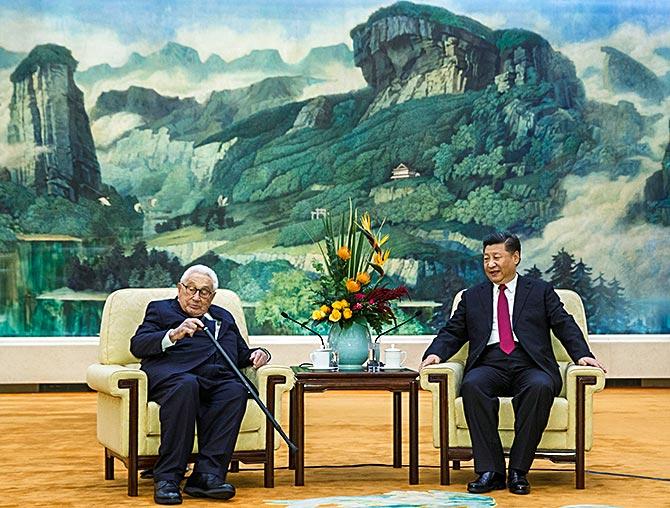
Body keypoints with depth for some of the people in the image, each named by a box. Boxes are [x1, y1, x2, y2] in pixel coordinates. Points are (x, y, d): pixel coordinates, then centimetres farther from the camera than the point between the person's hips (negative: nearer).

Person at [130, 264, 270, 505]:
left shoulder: (224, 317, 36)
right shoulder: (160, 309, 23)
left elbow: (242, 355, 36)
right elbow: (137, 345, 6)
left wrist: (257, 354, 11)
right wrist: (174, 335, -12)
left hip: (218, 377, 4)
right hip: (173, 373, -4)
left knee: (236, 390, -32)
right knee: (186, 385, -40)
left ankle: (207, 474, -40)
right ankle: (167, 478, -40)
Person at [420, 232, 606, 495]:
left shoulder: (540, 291, 17)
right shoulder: (472, 297, 23)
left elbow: (565, 325, 8)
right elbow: (452, 333, 19)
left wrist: (582, 354, -10)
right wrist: (435, 353, -2)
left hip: (529, 366, -1)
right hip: (489, 366, 1)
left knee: (540, 387, -36)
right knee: (472, 386, -34)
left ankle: (518, 471, -29)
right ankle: (490, 471, -32)